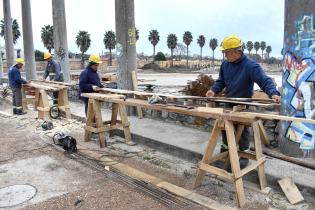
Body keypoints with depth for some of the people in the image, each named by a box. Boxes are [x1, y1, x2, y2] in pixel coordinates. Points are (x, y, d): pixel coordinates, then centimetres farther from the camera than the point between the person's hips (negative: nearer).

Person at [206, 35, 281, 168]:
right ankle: (225, 147, 36)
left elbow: (265, 80, -28)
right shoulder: (225, 64, -2)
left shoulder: (250, 65, -21)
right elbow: (221, 81, 8)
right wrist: (214, 90, -10)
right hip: (228, 103, 6)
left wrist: (273, 93, -44)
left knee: (242, 130, 5)